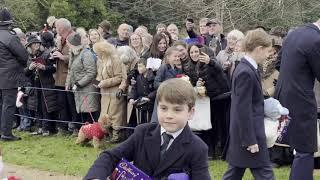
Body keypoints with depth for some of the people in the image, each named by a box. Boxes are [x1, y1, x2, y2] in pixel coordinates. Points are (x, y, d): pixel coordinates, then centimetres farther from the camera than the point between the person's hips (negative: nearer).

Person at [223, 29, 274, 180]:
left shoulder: (245, 68, 11)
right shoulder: (246, 73, -20)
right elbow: (243, 110, -22)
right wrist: (250, 140, -21)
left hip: (241, 134, 10)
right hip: (248, 133, -10)